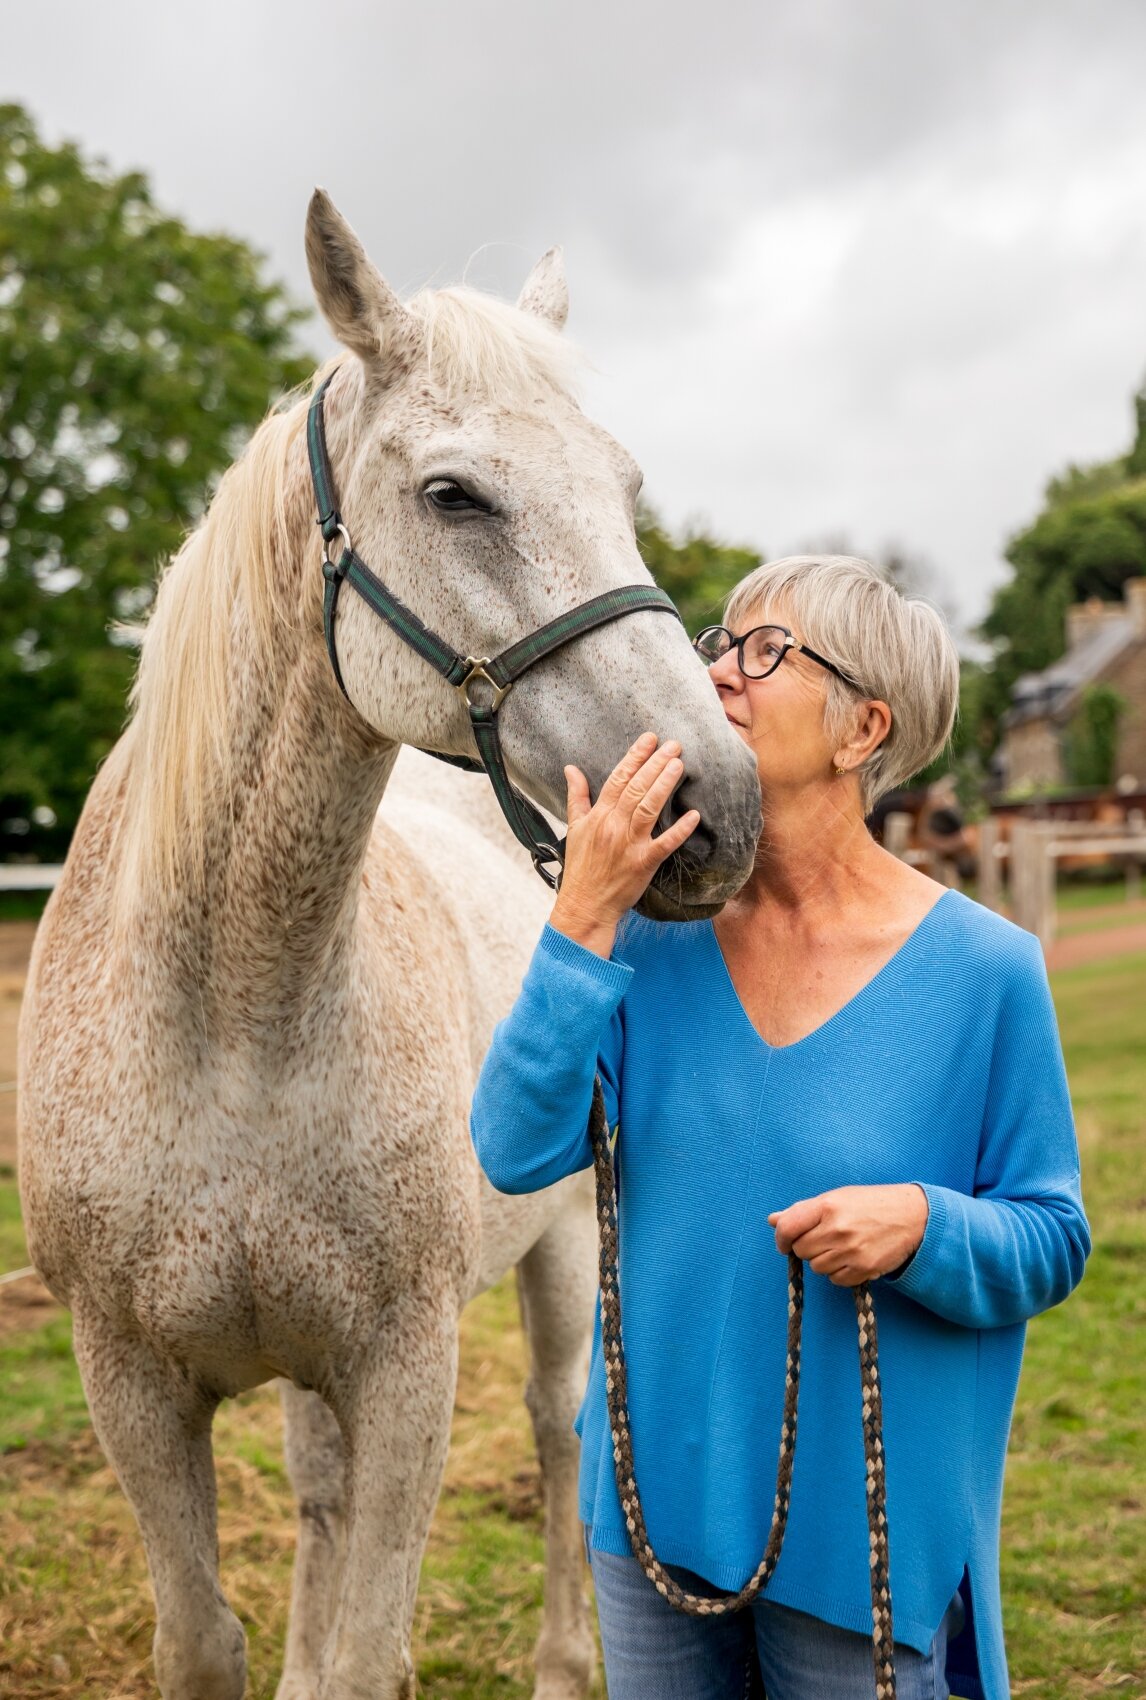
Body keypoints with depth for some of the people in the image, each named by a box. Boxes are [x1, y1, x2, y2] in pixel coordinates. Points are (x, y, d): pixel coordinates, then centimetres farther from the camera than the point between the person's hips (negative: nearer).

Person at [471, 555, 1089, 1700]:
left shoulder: (981, 969, -13)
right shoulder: (657, 929, -6)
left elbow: (1054, 1240, -6)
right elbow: (517, 1153, -15)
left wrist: (925, 1224, -26)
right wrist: (585, 922, -23)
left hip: (864, 1518, -3)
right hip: (656, 1488, 3)